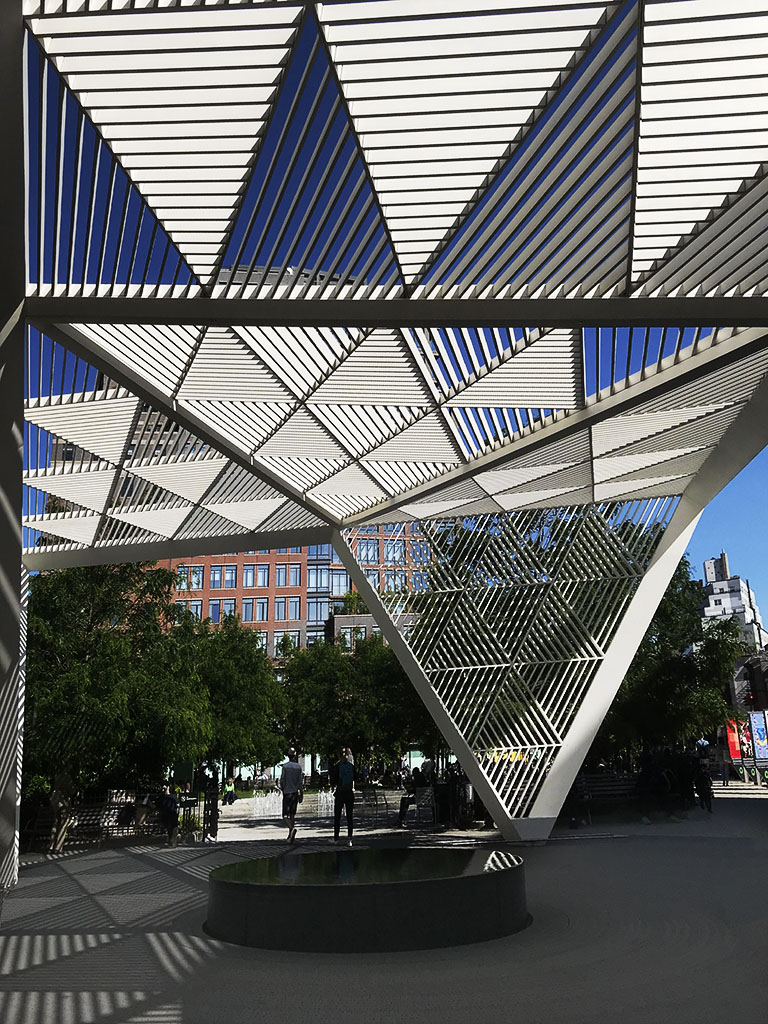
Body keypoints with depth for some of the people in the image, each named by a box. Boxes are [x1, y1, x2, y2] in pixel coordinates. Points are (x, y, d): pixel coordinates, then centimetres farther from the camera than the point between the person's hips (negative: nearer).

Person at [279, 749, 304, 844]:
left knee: (285, 815, -3)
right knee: (292, 814, 13)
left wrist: (282, 789, 10)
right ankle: (290, 835, 12)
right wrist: (301, 793, 6)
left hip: (287, 793, -3)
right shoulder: (298, 767, 2)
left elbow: (282, 780, -7)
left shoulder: (285, 766, -6)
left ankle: (292, 829, -28)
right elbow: (300, 782, 0)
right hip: (295, 792, 3)